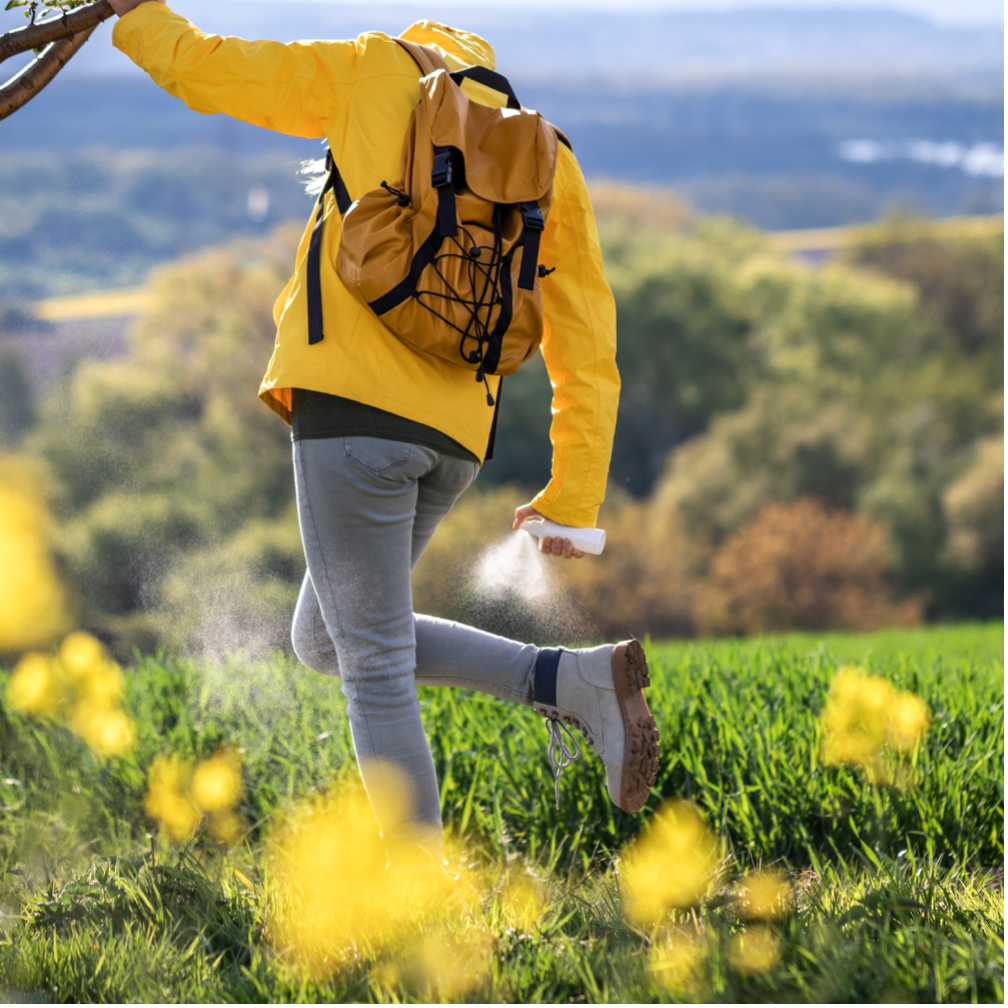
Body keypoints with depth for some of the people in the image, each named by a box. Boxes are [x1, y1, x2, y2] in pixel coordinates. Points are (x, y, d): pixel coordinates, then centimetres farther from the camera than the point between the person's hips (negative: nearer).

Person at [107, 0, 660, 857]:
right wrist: (573, 497, 17)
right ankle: (576, 680, 8)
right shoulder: (551, 167, 19)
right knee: (325, 641, 20)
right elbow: (589, 352, 15)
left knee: (374, 667, 0)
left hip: (355, 400, -5)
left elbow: (203, 70, 11)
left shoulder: (381, 69, 10)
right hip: (452, 437, 5)